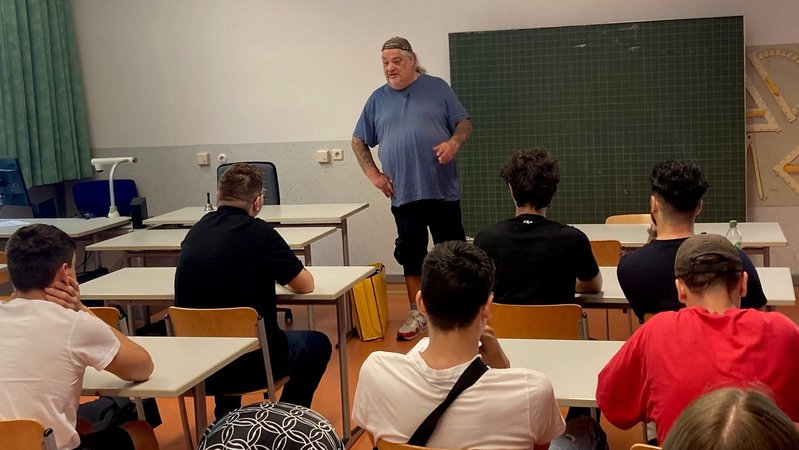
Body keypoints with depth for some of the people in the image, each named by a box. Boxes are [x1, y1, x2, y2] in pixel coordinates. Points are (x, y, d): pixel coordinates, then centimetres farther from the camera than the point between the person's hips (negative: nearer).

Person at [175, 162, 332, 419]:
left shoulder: (195, 232, 3)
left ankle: (226, 418, 40)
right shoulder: (257, 232, -13)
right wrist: (280, 271, 20)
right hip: (249, 362, -6)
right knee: (318, 344, 20)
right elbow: (305, 285, -1)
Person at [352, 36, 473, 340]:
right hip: (403, 194, 2)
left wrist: (454, 142, -15)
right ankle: (417, 314, 19)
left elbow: (464, 123, 5)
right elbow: (359, 141, 17)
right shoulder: (378, 99, 10)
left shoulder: (437, 88, 5)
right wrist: (372, 173, 5)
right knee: (411, 255, 8)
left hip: (443, 190, -2)